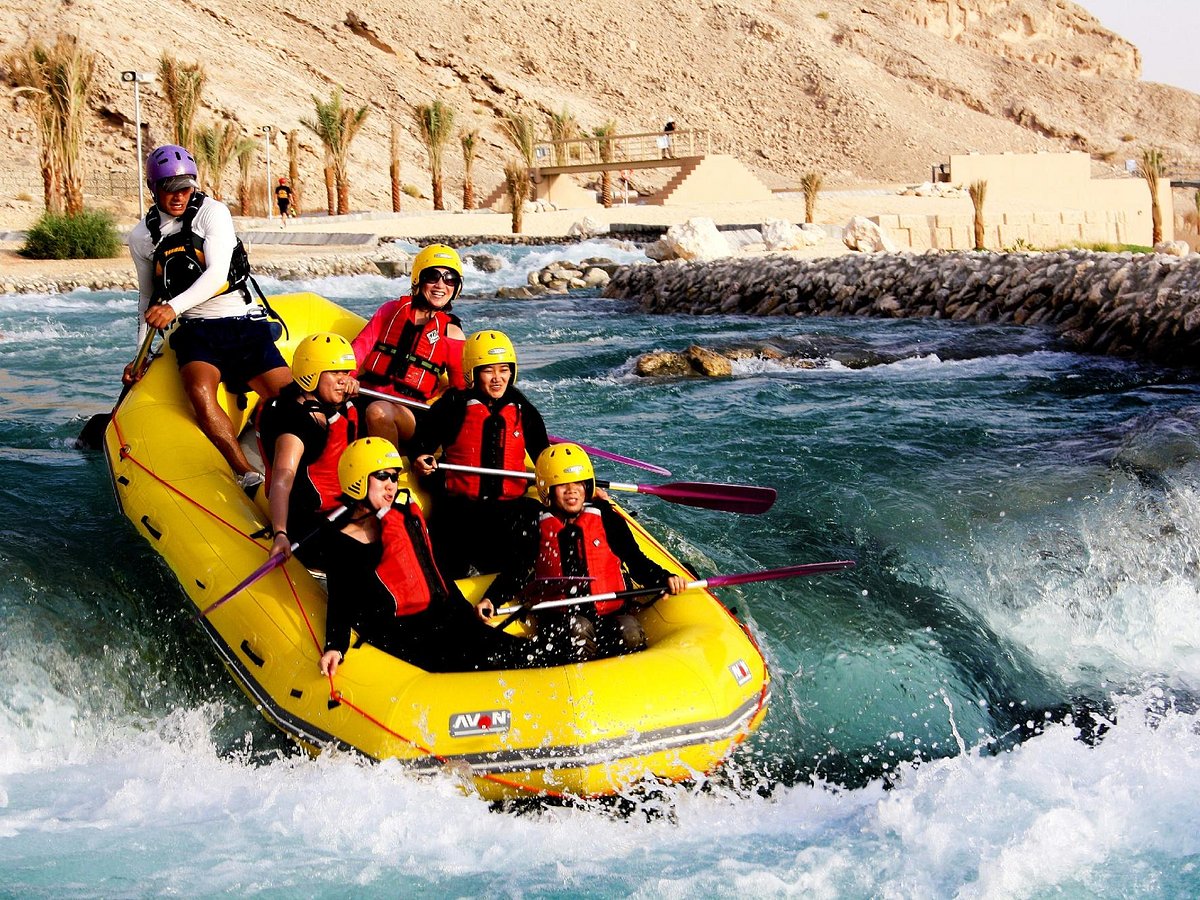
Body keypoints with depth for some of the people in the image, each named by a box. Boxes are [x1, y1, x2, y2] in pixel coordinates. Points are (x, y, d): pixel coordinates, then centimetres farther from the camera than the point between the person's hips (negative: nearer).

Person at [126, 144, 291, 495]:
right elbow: (148, 298, 21)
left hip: (243, 325, 0)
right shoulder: (142, 237, 10)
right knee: (200, 392, -32)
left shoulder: (213, 214, -2)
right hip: (195, 333, 1)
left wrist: (174, 306, -31)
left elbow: (217, 274, -15)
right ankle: (249, 478, -37)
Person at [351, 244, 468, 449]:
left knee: (379, 411, -37)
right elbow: (361, 345, 9)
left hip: (408, 411, -2)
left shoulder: (451, 333, 11)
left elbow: (461, 388, 12)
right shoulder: (393, 309, 17)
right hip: (365, 397, 2)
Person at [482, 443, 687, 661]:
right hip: (559, 617, -1)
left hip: (612, 612, 1)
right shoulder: (534, 529, 7)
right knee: (578, 629, -33)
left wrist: (665, 579, -10)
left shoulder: (607, 519, 7)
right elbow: (515, 573, 11)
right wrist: (491, 600, -7)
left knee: (629, 631, -29)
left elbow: (636, 561, 8)